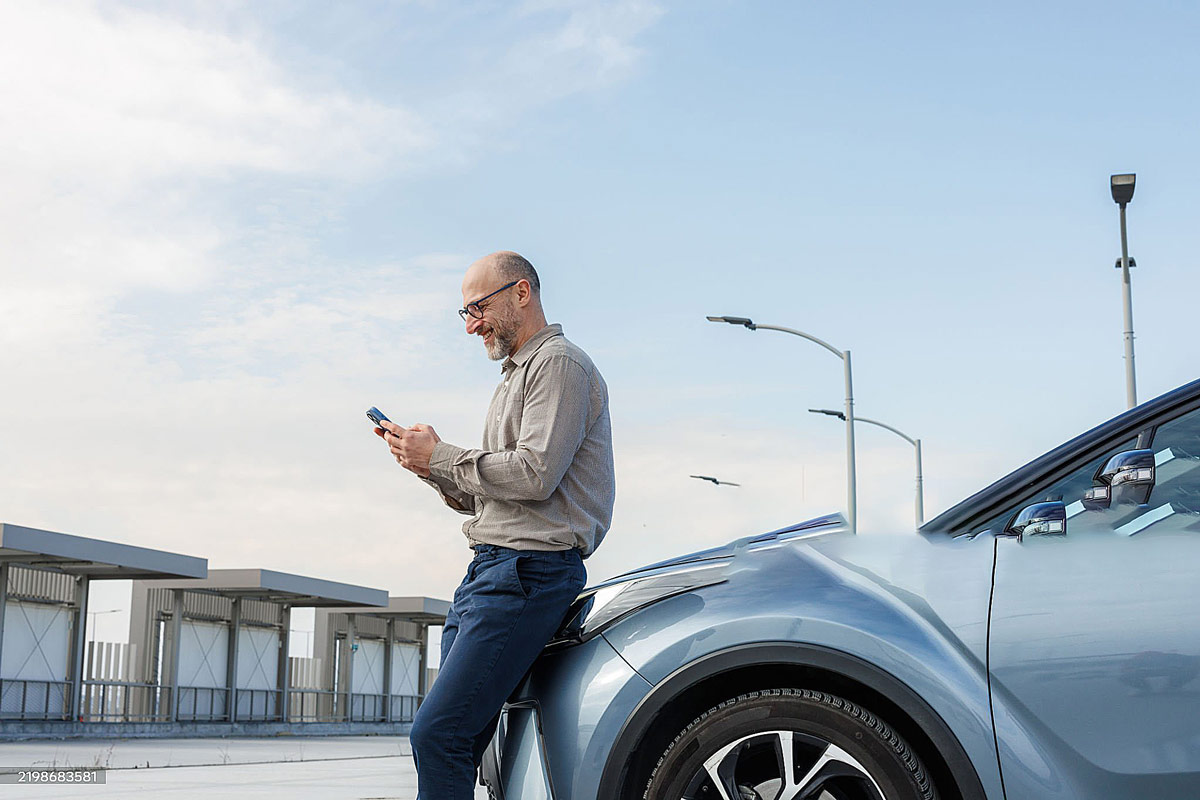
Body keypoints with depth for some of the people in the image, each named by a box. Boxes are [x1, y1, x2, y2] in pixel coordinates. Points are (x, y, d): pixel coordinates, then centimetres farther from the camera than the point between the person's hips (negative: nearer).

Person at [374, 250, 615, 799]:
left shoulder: (559, 363, -4)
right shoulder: (515, 376, 27)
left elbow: (534, 474, -18)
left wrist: (438, 457, -8)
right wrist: (429, 464, 7)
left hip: (530, 568, -10)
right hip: (487, 569, 10)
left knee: (438, 735, -17)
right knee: (455, 743, 4)